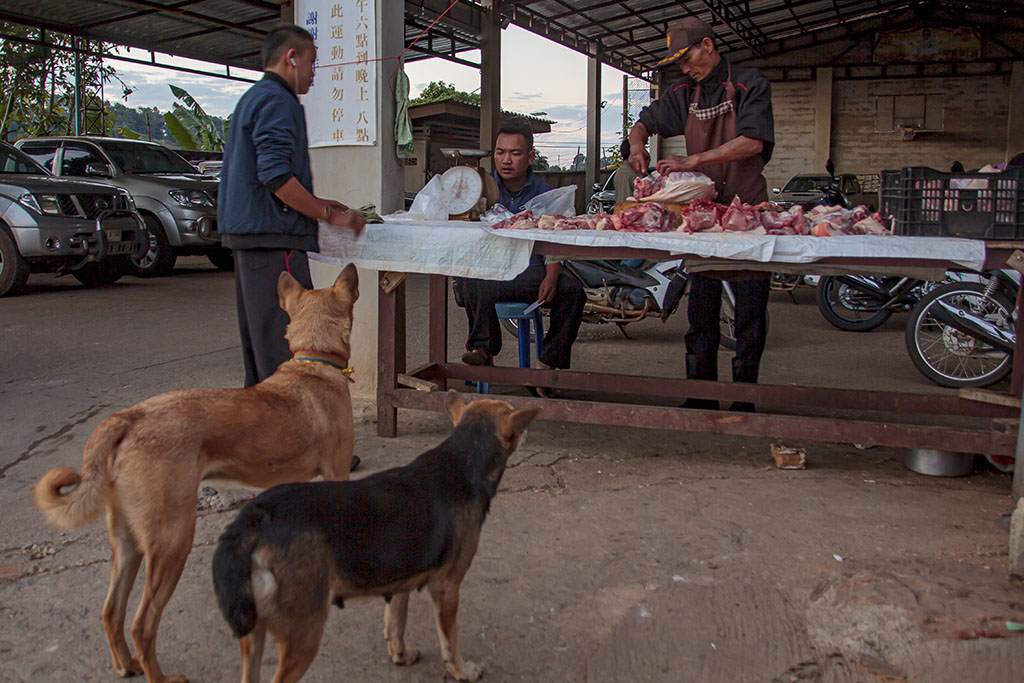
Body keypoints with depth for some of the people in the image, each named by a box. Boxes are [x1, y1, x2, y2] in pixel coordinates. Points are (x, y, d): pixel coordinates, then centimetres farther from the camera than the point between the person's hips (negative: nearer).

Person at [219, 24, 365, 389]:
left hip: (247, 236, 11)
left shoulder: (251, 99, 23)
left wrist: (317, 204, 22)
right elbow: (276, 176, -21)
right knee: (285, 346, -10)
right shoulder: (277, 102, -10)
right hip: (274, 239, -11)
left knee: (258, 341, 15)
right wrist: (328, 214, -14)